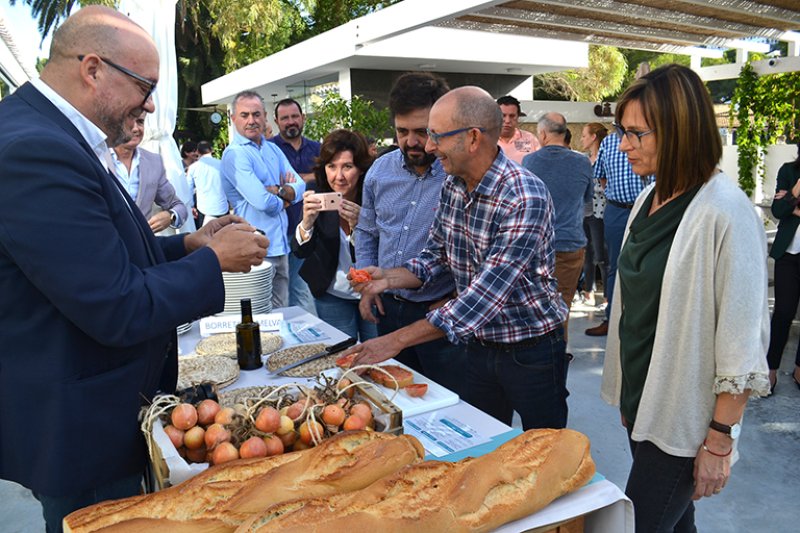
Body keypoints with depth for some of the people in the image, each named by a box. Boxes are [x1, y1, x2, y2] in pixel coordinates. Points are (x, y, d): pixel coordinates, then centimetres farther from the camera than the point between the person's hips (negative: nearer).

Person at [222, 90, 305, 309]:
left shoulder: (273, 149, 13)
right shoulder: (234, 154, -11)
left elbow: (299, 187, 5)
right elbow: (262, 201, -21)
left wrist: (277, 190, -13)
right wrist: (284, 199, -1)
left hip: (280, 246, 7)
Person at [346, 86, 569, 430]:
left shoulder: (525, 199, -28)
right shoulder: (453, 186, -3)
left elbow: (485, 295, -31)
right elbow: (436, 256, 8)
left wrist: (396, 340, -30)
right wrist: (389, 278, -12)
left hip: (531, 350, -6)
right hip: (479, 345, 6)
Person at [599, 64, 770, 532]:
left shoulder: (725, 212, -20)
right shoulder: (650, 198, 4)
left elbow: (743, 343, -18)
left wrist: (720, 441, -14)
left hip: (683, 421, -7)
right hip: (641, 400, 7)